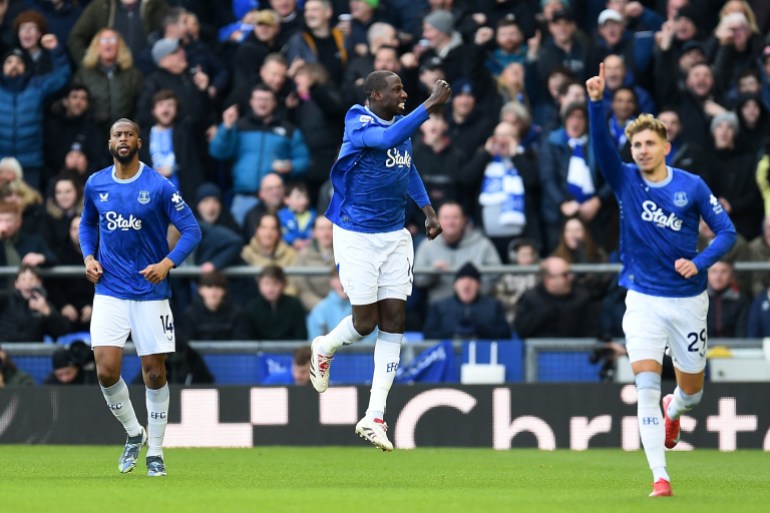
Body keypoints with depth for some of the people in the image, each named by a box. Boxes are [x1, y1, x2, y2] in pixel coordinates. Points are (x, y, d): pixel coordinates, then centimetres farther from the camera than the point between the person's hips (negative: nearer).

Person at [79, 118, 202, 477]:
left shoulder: (159, 187, -8)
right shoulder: (95, 185, 3)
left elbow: (191, 230, -6)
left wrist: (167, 263, -20)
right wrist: (89, 257, 2)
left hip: (151, 292, -2)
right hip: (110, 291, 2)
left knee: (154, 373, 2)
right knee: (106, 371, -10)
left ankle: (155, 452, 16)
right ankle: (134, 434, 15)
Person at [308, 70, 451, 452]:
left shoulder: (402, 124, 6)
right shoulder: (357, 126, -18)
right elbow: (389, 138, -40)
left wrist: (426, 207, 17)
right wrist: (430, 106, -41)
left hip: (394, 235, 6)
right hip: (356, 236, -6)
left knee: (393, 321, 0)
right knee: (366, 322, -2)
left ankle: (374, 417, 3)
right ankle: (324, 349, 34)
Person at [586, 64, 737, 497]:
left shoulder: (692, 186, -4)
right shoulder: (626, 181, -3)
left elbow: (727, 231, -2)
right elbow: (602, 144, -20)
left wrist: (699, 262, -19)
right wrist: (597, 103, -36)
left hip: (688, 299, 1)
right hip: (643, 299, -1)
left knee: (692, 390, 13)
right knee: (647, 384, -16)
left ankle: (674, 410, 52)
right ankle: (660, 477, -15)